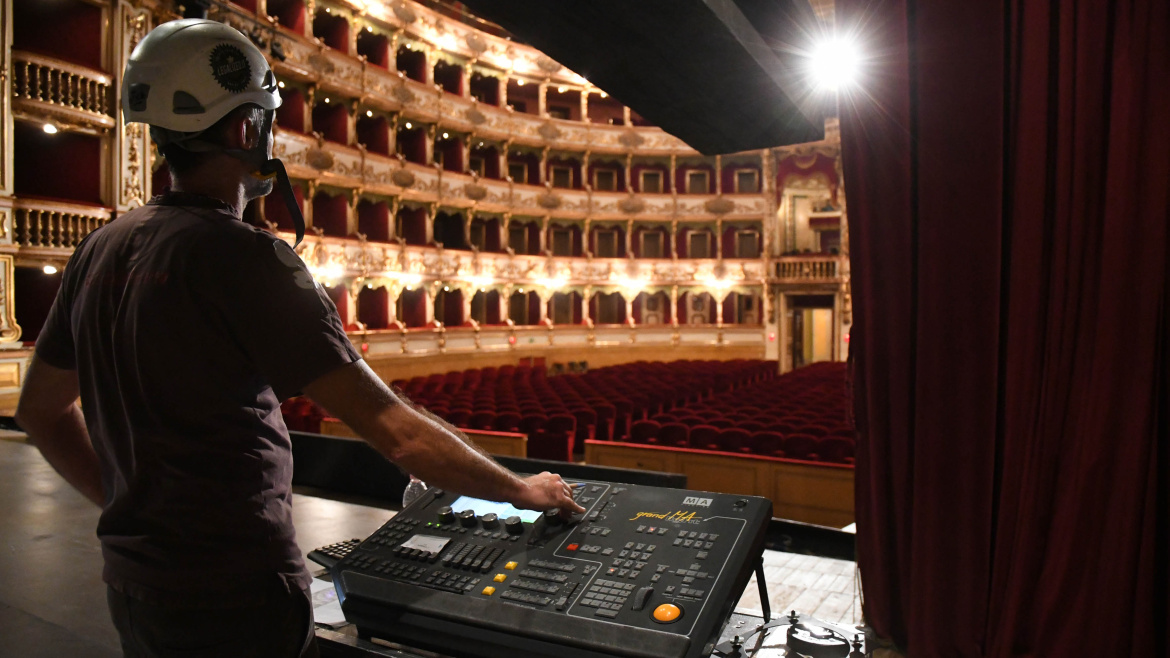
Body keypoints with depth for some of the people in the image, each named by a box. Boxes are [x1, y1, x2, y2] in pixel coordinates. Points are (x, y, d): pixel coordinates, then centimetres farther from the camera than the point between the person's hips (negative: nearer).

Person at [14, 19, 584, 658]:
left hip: (134, 584, 8)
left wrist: (130, 507, 17)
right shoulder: (242, 257, -22)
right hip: (235, 601, -7)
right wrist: (523, 490, -14)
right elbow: (392, 428, -26)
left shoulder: (99, 250, 2)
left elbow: (40, 409, 13)